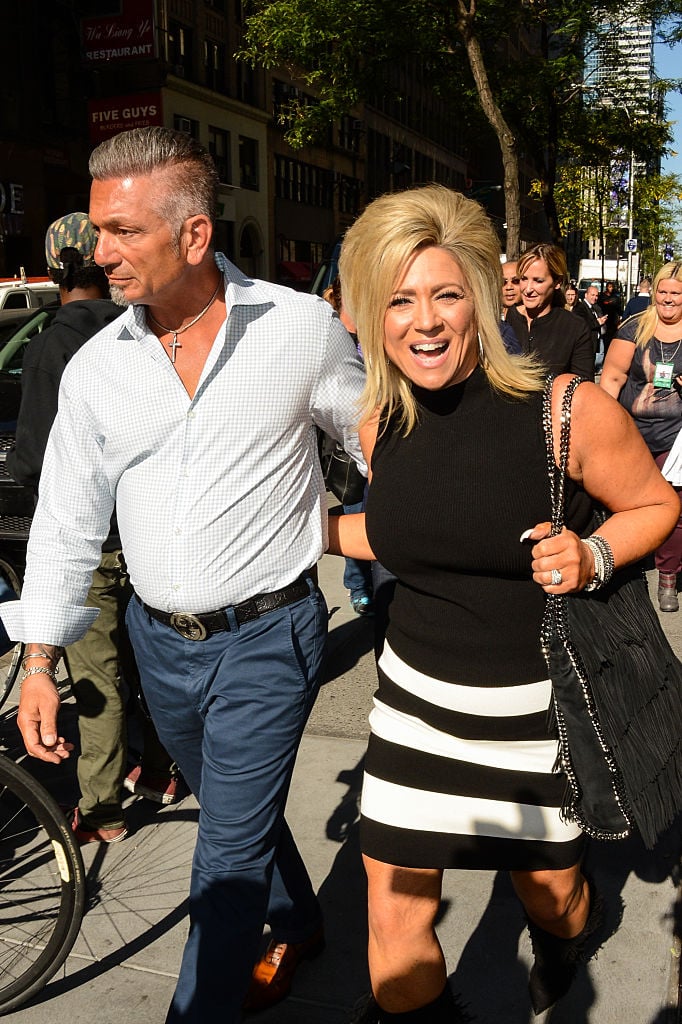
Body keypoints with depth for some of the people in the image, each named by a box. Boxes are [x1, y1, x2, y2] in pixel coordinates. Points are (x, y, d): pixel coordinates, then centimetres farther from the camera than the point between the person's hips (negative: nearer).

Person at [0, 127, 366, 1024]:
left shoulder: (302, 327, -11)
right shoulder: (95, 367, -2)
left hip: (268, 637, -4)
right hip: (160, 642, 5)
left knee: (230, 848, 2)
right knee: (237, 811, 23)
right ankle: (298, 928, 50)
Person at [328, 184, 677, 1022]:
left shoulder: (567, 410, -18)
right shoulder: (381, 425, -4)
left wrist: (591, 557, -22)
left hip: (538, 707, -2)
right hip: (417, 699, 3)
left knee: (549, 891, 20)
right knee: (395, 905, 6)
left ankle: (565, 944, 58)